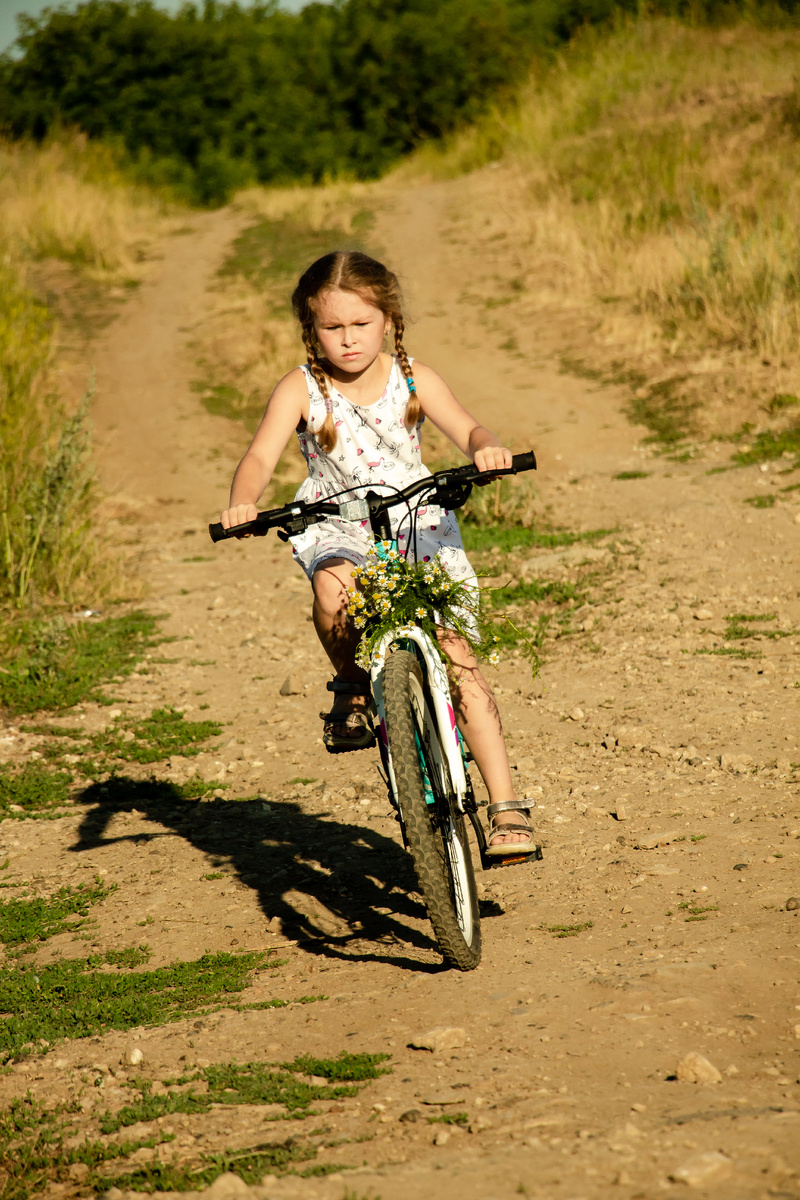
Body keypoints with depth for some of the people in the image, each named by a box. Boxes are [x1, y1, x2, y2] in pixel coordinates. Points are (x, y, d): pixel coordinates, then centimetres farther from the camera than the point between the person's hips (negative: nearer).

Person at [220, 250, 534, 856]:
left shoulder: (413, 379, -1)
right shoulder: (301, 389, -4)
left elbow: (466, 428, -12)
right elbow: (261, 455, -15)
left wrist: (486, 447, -37)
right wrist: (243, 503, -37)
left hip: (419, 527, 0)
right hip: (338, 531, 0)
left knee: (457, 658, -17)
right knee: (335, 588, -38)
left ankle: (506, 806, -12)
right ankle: (352, 687, -5)